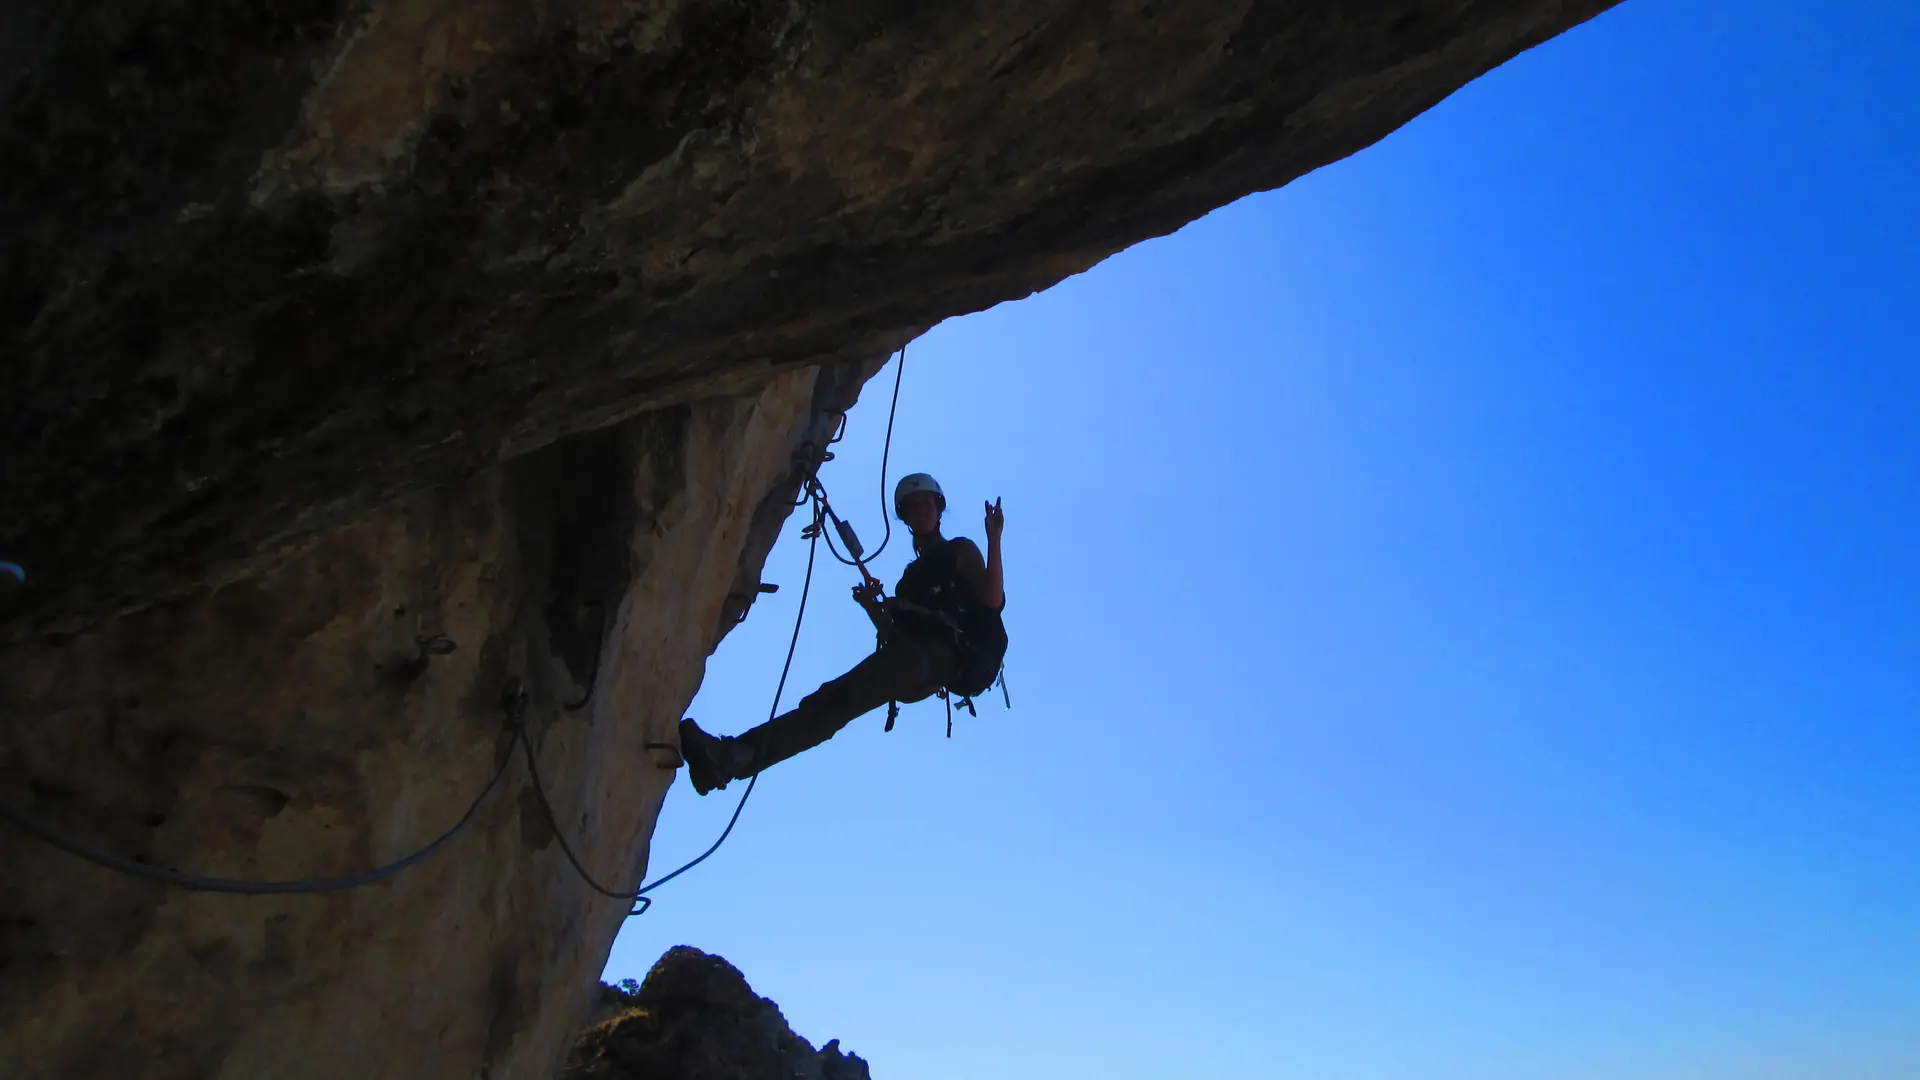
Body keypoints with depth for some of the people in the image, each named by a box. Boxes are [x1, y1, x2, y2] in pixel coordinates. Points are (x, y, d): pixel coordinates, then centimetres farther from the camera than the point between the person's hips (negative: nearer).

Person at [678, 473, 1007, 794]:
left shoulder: (961, 550, 16)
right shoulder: (911, 575, 33)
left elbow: (993, 600, -3)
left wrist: (994, 539, -10)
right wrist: (872, 607, 6)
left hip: (943, 657, -7)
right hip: (919, 667, 7)